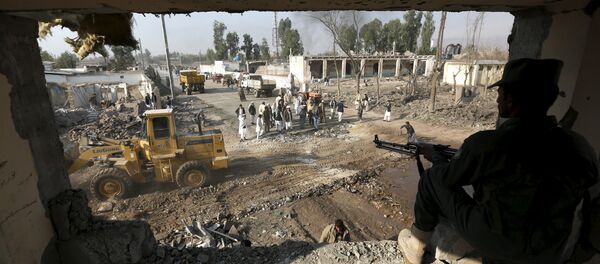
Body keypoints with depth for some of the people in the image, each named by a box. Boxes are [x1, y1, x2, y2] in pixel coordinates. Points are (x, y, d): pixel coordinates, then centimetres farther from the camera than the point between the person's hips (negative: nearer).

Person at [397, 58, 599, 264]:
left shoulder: (486, 143, -23)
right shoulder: (579, 145, -8)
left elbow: (448, 178, -8)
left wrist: (435, 156, 14)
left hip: (492, 243, -5)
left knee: (432, 178, 5)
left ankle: (417, 245, 21)